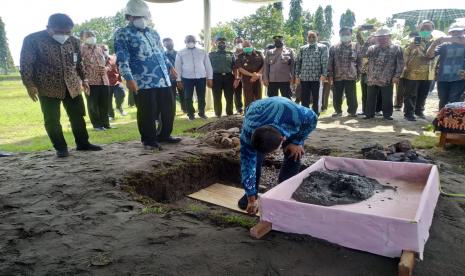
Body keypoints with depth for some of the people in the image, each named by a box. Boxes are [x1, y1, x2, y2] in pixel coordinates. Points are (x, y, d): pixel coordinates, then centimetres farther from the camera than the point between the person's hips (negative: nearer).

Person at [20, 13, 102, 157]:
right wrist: (29, 84, -11)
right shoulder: (32, 40, -8)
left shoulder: (74, 41, 4)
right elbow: (26, 64, -7)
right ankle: (61, 148, 12)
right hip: (48, 88, -3)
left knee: (78, 116, 9)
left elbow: (79, 62, 17)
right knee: (52, 120, 0)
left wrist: (83, 78, 15)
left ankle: (82, 143, 22)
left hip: (72, 86, 4)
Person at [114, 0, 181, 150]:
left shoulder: (153, 32, 20)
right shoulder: (122, 34, -1)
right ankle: (149, 140, 15)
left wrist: (170, 66, 31)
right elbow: (122, 60, -10)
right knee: (147, 112, -2)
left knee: (168, 109, 12)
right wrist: (129, 79, -20)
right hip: (143, 82, -7)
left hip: (163, 79, 7)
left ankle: (164, 135, 29)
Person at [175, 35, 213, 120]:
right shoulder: (180, 53, 7)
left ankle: (202, 113, 23)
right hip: (187, 78, -1)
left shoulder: (202, 52, 10)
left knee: (201, 97, 8)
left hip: (201, 77, 1)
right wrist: (179, 80, -1)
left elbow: (208, 65, 9)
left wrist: (210, 78, 2)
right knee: (188, 97, 4)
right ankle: (191, 114, 17)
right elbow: (178, 67, 6)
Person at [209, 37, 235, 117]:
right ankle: (218, 114, 11)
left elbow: (234, 67, 10)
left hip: (228, 77, 1)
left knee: (229, 97, 3)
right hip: (216, 77, -1)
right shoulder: (211, 54, 11)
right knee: (217, 97, 2)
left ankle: (229, 113, 14)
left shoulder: (231, 54, 14)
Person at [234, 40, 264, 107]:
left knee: (258, 98, 6)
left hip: (258, 78, 2)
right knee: (248, 99, -2)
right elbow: (239, 68, -7)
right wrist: (251, 74, -14)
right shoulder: (241, 56, 1)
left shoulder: (258, 54, 6)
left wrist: (257, 74, -10)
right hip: (247, 79, -2)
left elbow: (263, 65, 4)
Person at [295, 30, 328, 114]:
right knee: (304, 99, 6)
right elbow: (298, 62, 12)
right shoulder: (302, 48, 14)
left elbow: (325, 62, -5)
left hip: (317, 78, -3)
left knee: (316, 99, 4)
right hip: (304, 78, 3)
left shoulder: (322, 47, 4)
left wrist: (324, 74, -15)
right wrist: (297, 75, 4)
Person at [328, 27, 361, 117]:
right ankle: (338, 111, 20)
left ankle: (352, 111, 13)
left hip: (351, 76, -1)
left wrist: (358, 74, 1)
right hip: (337, 76, 1)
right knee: (336, 96, 6)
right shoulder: (334, 47, 10)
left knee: (351, 96, 1)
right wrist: (330, 74, -2)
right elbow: (330, 62, 6)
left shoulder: (356, 46, 10)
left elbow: (359, 61, 9)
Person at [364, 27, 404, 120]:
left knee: (387, 99, 3)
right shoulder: (371, 48, 14)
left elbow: (400, 64, -1)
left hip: (386, 80, -3)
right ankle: (369, 114, 18)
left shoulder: (396, 48, 3)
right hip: (372, 79, 3)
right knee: (370, 98, 8)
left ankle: (387, 114, 15)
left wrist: (396, 76, -8)